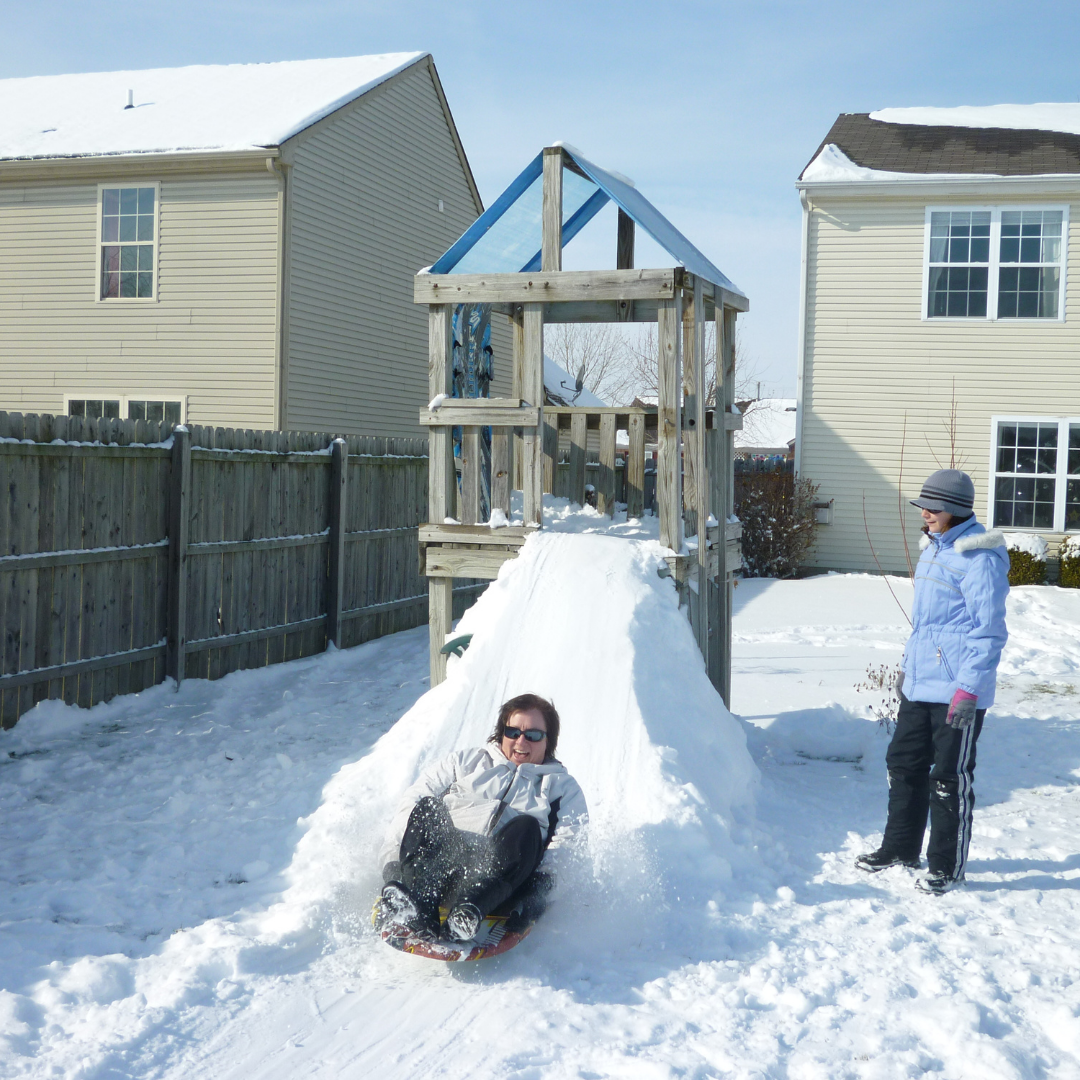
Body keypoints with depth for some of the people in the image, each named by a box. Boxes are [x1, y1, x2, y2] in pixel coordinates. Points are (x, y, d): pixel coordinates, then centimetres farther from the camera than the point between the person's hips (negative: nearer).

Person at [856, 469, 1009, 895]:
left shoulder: (979, 559, -16)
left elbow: (988, 631, -18)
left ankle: (947, 866, 14)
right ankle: (900, 847, 31)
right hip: (919, 685, 9)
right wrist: (907, 665, 25)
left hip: (957, 692, -9)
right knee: (904, 764, 16)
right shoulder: (933, 549, 13)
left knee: (950, 779, 1)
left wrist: (969, 688, -22)